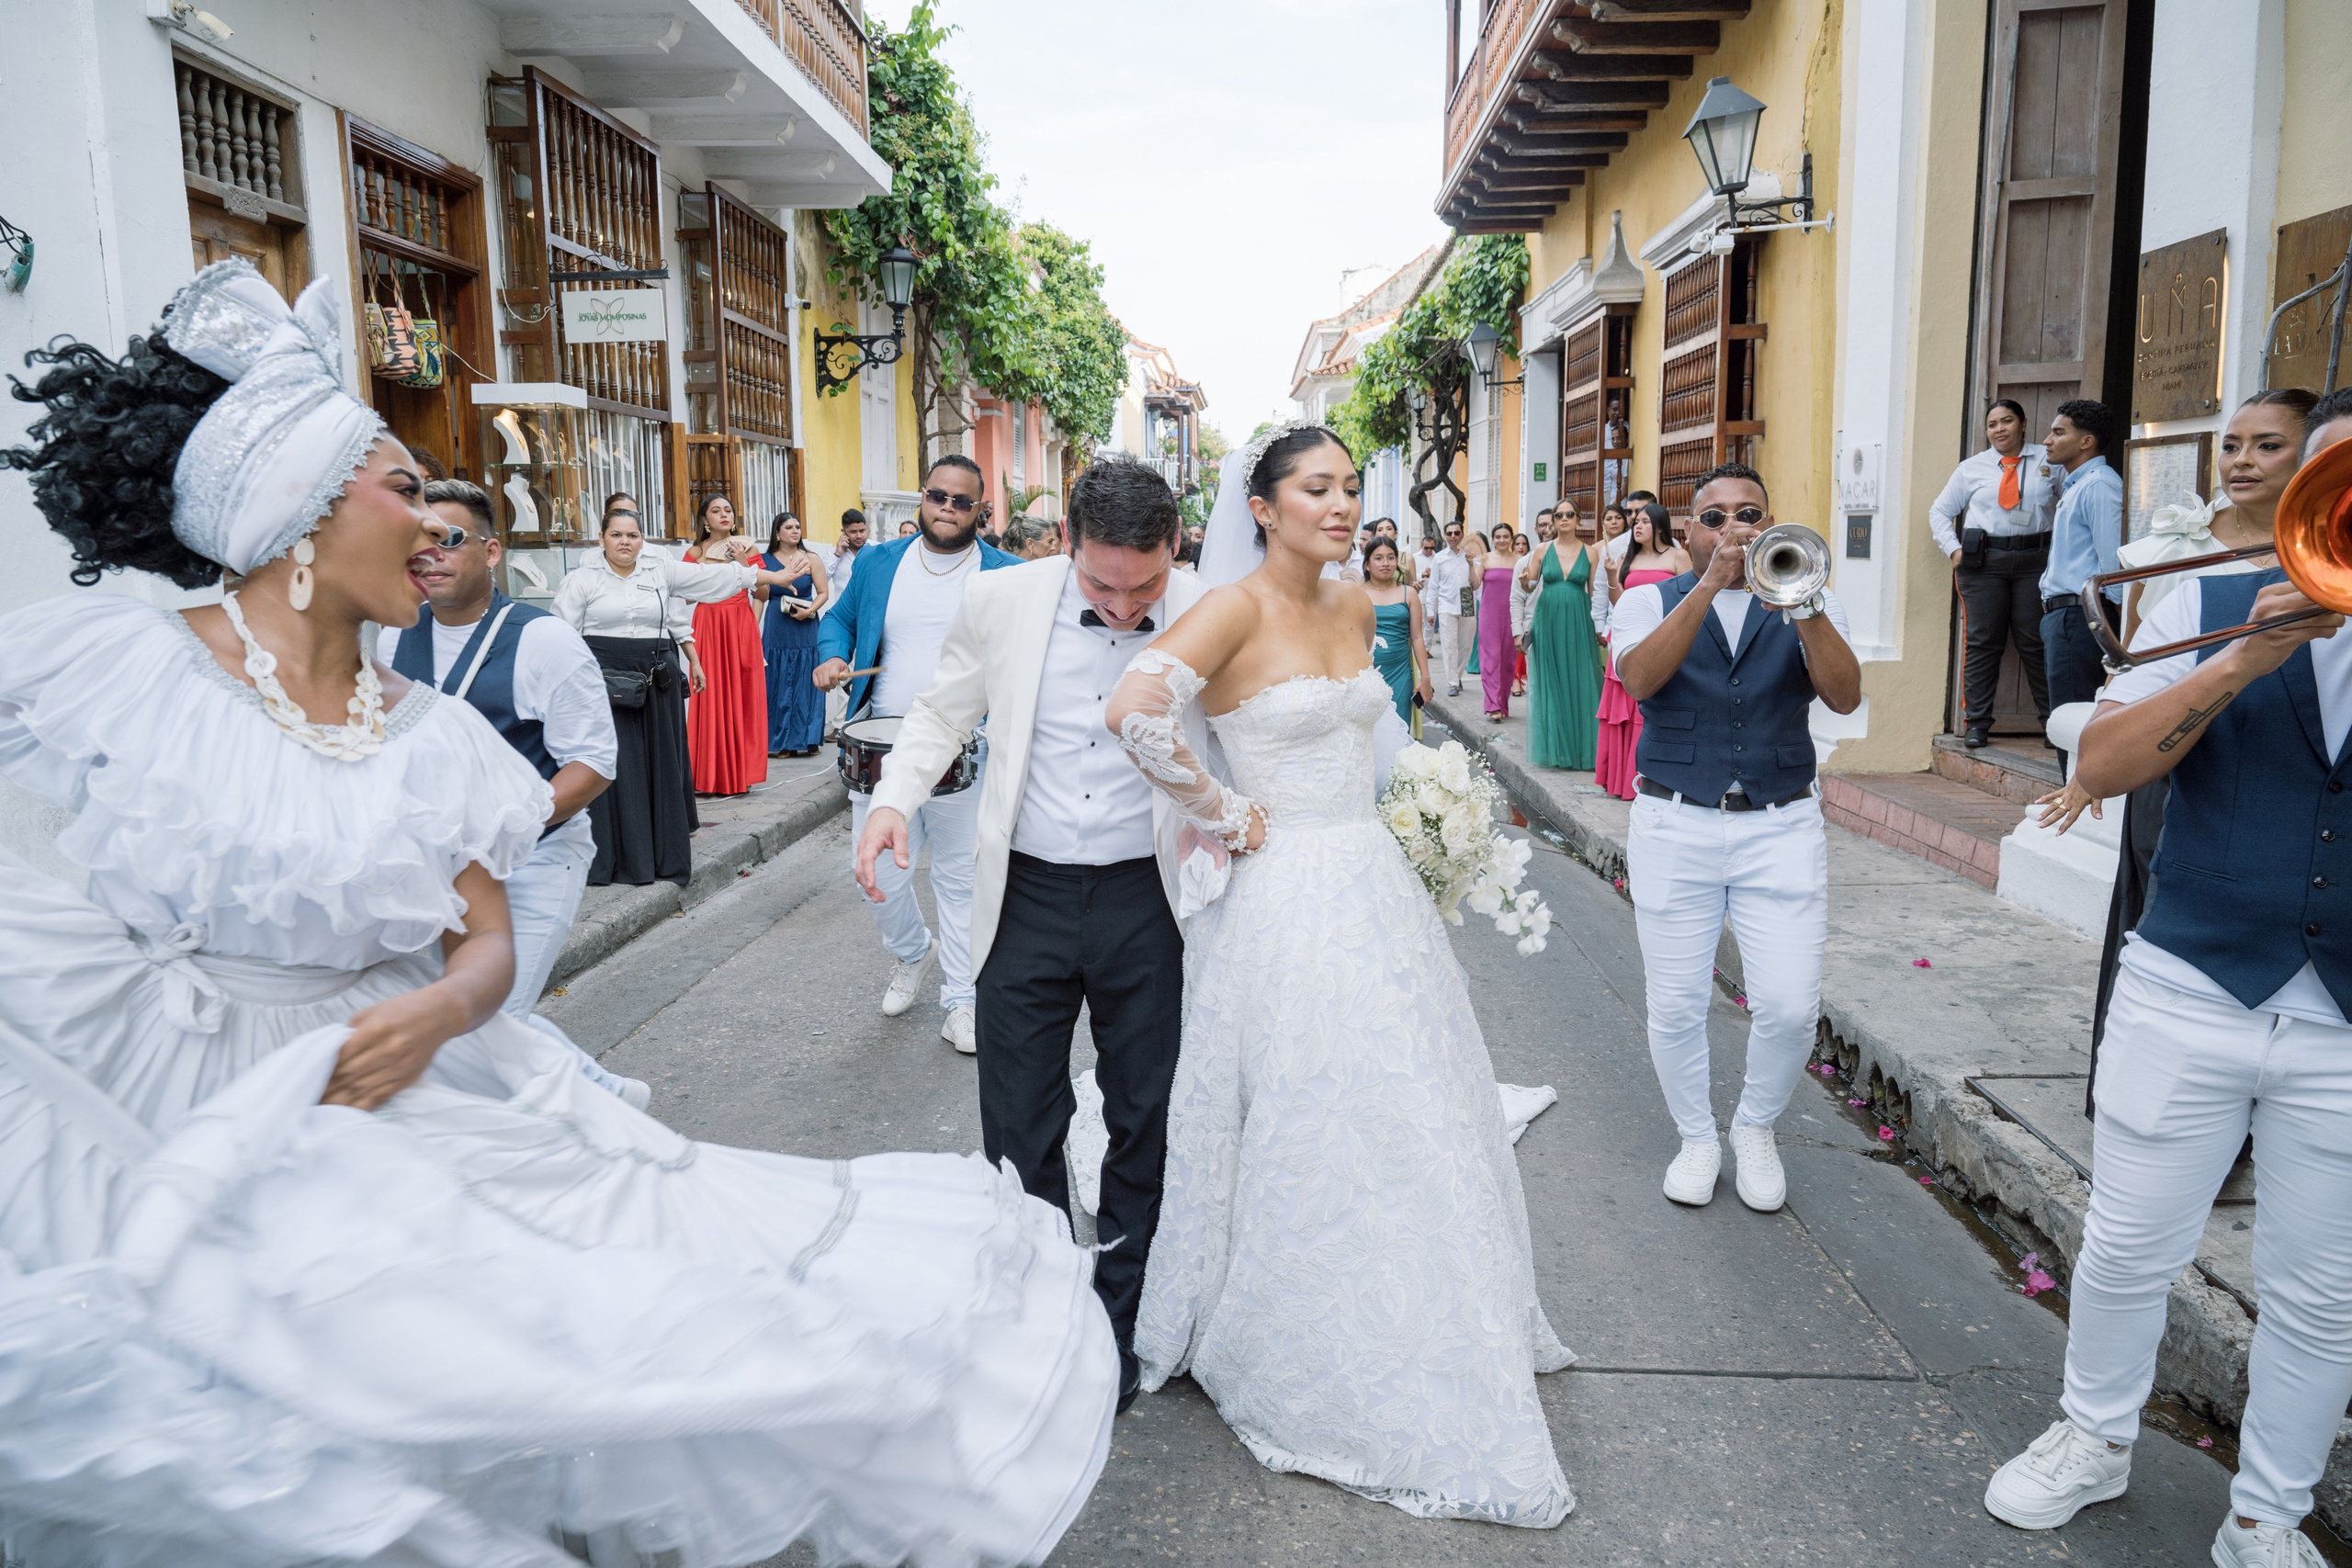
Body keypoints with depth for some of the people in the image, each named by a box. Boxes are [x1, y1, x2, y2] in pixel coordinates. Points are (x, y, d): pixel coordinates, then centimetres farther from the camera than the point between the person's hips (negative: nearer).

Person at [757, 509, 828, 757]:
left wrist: (809, 611, -13)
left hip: (805, 630, -1)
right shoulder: (765, 560, 6)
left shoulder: (810, 559, 3)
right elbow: (761, 596, 7)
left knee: (804, 685, 0)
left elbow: (824, 592, 2)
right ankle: (778, 741, 8)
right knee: (778, 686, 2)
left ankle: (805, 739, 6)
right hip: (776, 632, 1)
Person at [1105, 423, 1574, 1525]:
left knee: (1408, 1133, 17)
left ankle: (1420, 1342, 39)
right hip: (1289, 904, -7)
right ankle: (1301, 1367, 25)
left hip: (1377, 888, 7)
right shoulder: (1236, 608, -13)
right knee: (1311, 1149, 4)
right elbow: (1135, 711, -28)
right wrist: (1222, 817, -18)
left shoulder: (1354, 607, 9)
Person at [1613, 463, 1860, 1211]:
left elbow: (1845, 696, -11)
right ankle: (1697, 1137, 29)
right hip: (1675, 826, 0)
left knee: (1789, 1007, -3)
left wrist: (1804, 608, -26)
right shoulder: (1649, 601, 4)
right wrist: (1709, 585, -25)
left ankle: (1756, 1128, 25)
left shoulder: (1809, 605, 6)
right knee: (1675, 1006, 5)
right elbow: (1639, 678, -18)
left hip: (1782, 827, 1)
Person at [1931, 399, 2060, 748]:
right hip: (1982, 561, 1)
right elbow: (1940, 510, 17)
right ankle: (1976, 723, 6)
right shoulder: (1972, 467, 11)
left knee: (2037, 643, 2)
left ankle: (2052, 721, 10)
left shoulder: (2048, 460, 7)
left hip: (2034, 560, -1)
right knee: (1982, 642, 1)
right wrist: (1953, 549, 3)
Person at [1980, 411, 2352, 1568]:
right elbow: (2101, 765, -9)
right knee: (2130, 1248, 10)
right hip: (2192, 990, -1)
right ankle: (2096, 1437, 34)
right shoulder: (2213, 605, 1)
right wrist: (2247, 659, -19)